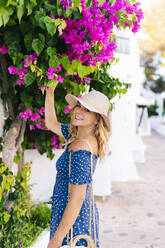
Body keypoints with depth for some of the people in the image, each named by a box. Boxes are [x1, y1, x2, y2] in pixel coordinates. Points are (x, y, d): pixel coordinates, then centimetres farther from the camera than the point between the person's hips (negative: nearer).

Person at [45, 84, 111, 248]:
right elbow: (51, 123, 19)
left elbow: (77, 197, -26)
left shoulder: (81, 148, -26)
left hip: (73, 221, -9)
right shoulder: (79, 134, 2)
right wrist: (49, 92, 14)